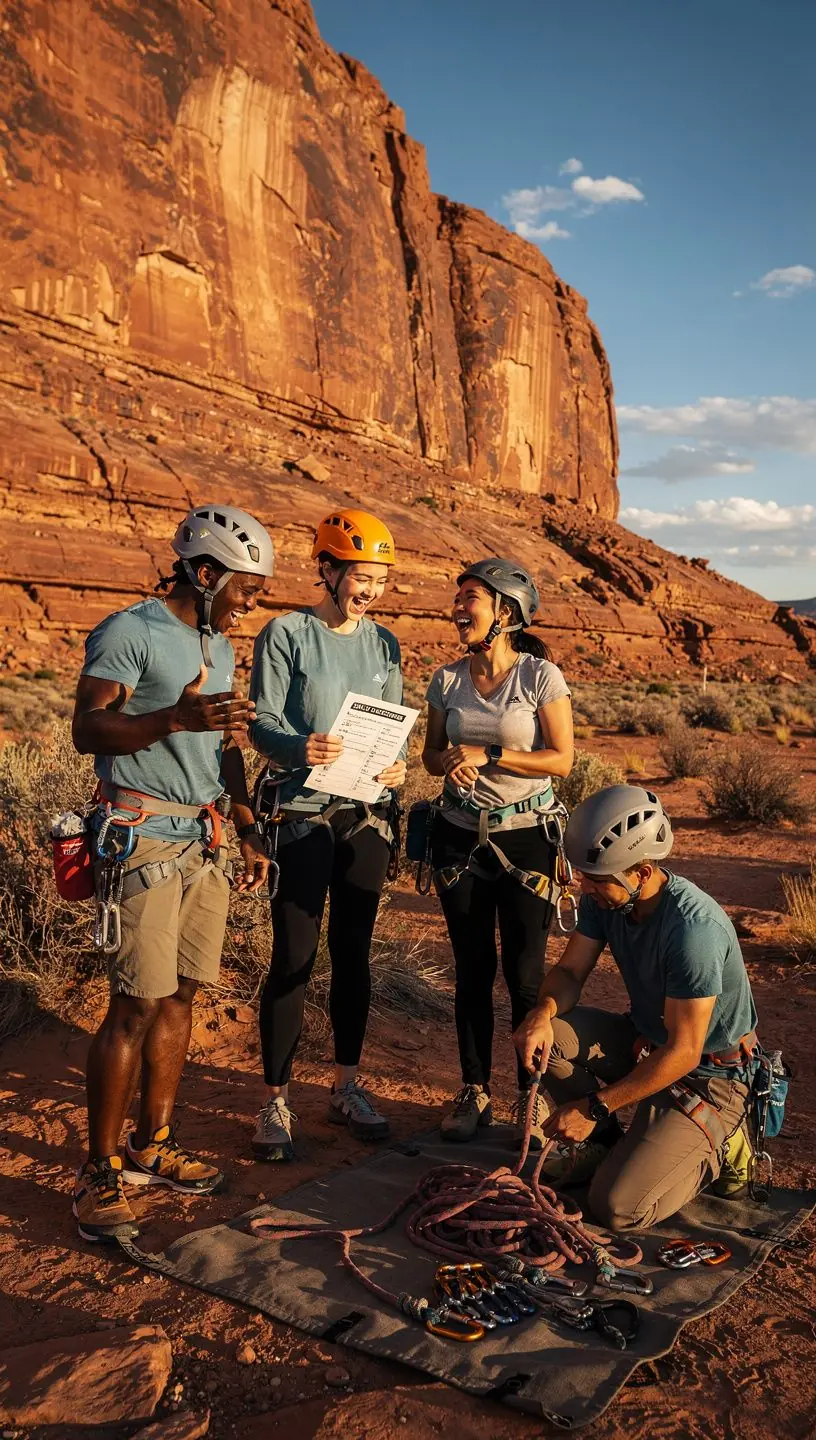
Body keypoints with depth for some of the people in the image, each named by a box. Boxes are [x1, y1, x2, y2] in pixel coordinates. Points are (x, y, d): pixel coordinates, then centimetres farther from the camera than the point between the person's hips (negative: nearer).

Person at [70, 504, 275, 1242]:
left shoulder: (218, 647, 17)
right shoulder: (130, 633, -8)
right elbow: (88, 730, -17)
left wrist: (249, 831, 18)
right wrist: (175, 717, -31)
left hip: (206, 841, 8)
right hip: (145, 839, -8)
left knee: (180, 996, 10)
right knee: (135, 1007, -6)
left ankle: (153, 1145, 22)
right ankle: (100, 1172, 7)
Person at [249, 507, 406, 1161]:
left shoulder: (383, 644, 10)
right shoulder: (287, 635, -5)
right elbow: (263, 724, -10)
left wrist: (397, 765, -11)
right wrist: (301, 747, -31)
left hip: (368, 815, 5)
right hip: (305, 813, -4)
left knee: (353, 954, 12)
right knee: (294, 959, -2)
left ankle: (348, 1086, 26)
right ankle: (277, 1101, 11)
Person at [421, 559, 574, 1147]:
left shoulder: (541, 675, -9)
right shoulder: (447, 679, 3)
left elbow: (562, 758, -10)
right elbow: (433, 754, 11)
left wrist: (488, 755, -17)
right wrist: (449, 761, -12)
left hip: (524, 836, -3)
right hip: (460, 835, 3)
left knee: (525, 972, 0)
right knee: (472, 970, 9)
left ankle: (532, 1097, 18)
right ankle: (474, 1093, 23)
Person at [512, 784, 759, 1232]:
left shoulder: (692, 927, -33)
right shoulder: (605, 898, -10)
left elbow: (683, 1052, -28)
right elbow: (570, 970, -1)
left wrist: (595, 1106, -23)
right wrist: (542, 1012, -25)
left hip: (707, 1074, -7)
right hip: (645, 1042, 7)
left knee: (618, 1208, -18)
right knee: (541, 1032, -16)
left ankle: (713, 1143, 9)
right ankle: (602, 1142, 7)